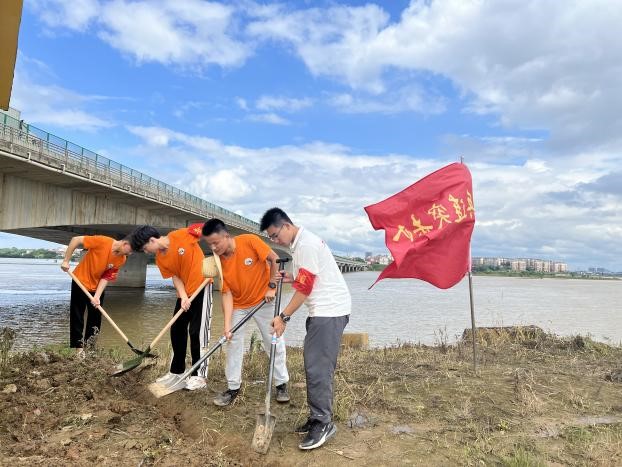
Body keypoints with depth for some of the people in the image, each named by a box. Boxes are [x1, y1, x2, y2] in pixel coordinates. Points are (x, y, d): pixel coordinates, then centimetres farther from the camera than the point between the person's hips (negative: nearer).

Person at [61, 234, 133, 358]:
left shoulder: (121, 259, -13)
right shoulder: (102, 241, -28)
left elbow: (107, 277, -12)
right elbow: (76, 240, -21)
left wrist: (97, 296, -22)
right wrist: (66, 260, -20)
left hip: (97, 286, 4)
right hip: (81, 281, -4)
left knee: (95, 317, 8)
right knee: (77, 315, 3)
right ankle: (78, 346, 14)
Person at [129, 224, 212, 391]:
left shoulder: (182, 235, -17)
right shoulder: (160, 260, 1)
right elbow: (175, 277, 0)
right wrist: (183, 296, -16)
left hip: (201, 286, -7)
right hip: (184, 293, 7)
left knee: (197, 331, -5)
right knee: (176, 330, 11)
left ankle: (200, 375, 6)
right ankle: (176, 371, 27)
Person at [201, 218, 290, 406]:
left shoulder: (250, 241, -24)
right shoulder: (218, 261, -14)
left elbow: (274, 259, -14)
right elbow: (227, 293, -13)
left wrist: (271, 286, -14)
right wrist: (227, 325, -19)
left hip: (263, 301, -2)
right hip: (238, 306, 3)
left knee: (274, 343, 6)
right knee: (233, 344, 4)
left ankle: (281, 384, 21)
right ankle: (233, 387, 19)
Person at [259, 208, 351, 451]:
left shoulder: (306, 244, -17)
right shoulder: (300, 243, 16)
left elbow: (304, 288, -18)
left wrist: (284, 317, -13)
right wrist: (288, 277, 5)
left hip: (330, 310, -10)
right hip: (322, 310, 10)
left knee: (318, 367, -9)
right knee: (313, 364, 12)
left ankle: (323, 423, 2)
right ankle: (317, 417, 21)